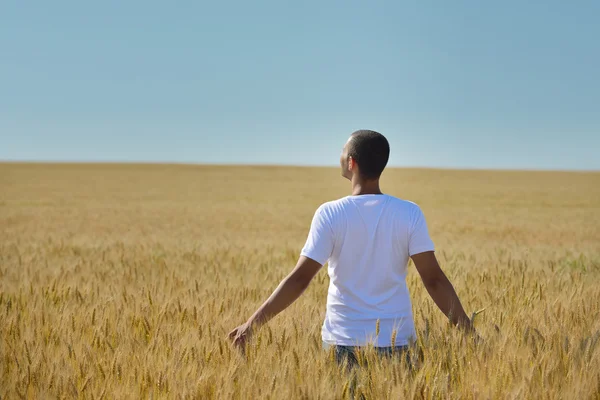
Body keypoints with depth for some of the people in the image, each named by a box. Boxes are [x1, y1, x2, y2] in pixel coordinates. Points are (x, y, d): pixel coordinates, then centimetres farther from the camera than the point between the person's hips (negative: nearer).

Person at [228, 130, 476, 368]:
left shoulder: (330, 214, -8)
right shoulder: (409, 214, -3)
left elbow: (299, 279, -11)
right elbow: (434, 280, -6)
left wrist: (252, 324, -5)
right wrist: (466, 327, 2)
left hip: (343, 342, -1)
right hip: (397, 342, 1)